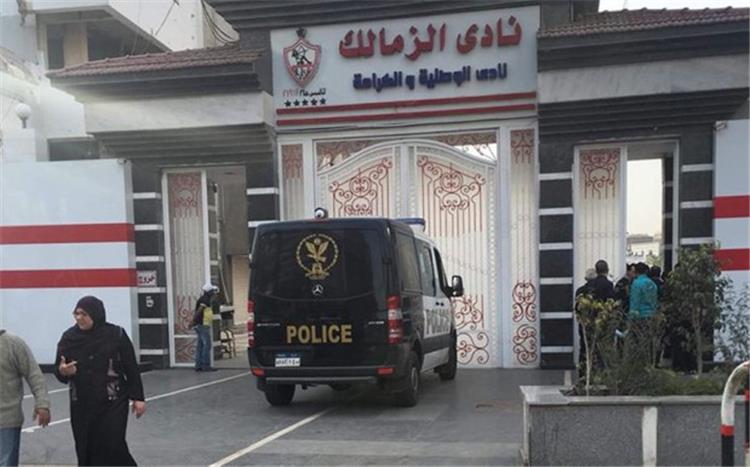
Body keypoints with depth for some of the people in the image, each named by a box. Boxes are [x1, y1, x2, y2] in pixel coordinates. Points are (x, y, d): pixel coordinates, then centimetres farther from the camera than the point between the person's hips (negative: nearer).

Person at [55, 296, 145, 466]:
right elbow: (59, 373, 4)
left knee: (113, 447, -7)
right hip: (81, 406, 3)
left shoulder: (116, 335, -10)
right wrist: (63, 372, -20)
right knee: (87, 451, 6)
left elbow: (131, 368, -4)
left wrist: (137, 398, -5)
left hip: (113, 403, -3)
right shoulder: (69, 337, -2)